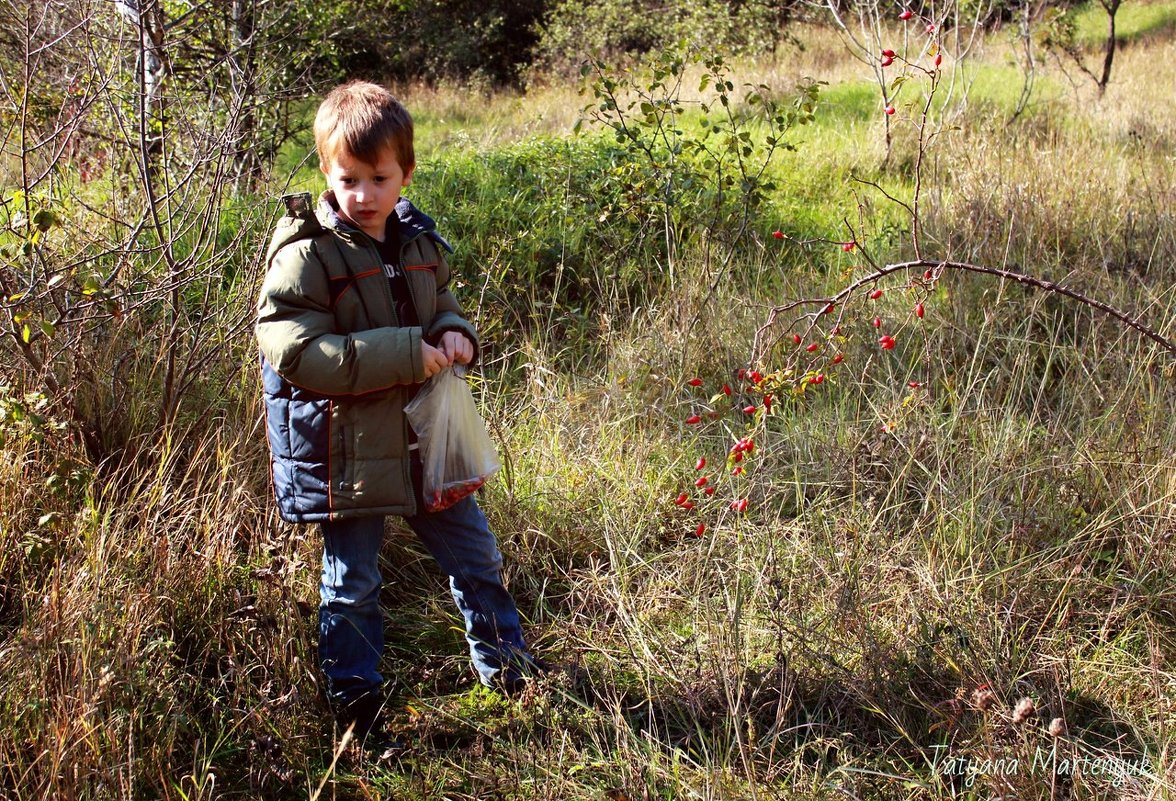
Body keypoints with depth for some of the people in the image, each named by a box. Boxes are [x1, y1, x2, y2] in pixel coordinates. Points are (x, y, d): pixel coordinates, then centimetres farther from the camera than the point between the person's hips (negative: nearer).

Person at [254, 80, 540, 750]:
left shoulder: (419, 241, 5)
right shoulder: (306, 254, -15)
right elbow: (295, 351, -24)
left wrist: (456, 337, -5)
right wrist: (407, 353, -26)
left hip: (425, 440, 6)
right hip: (348, 450, -6)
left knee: (475, 554, 17)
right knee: (353, 584, 7)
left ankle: (506, 664, 38)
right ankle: (356, 705, 24)